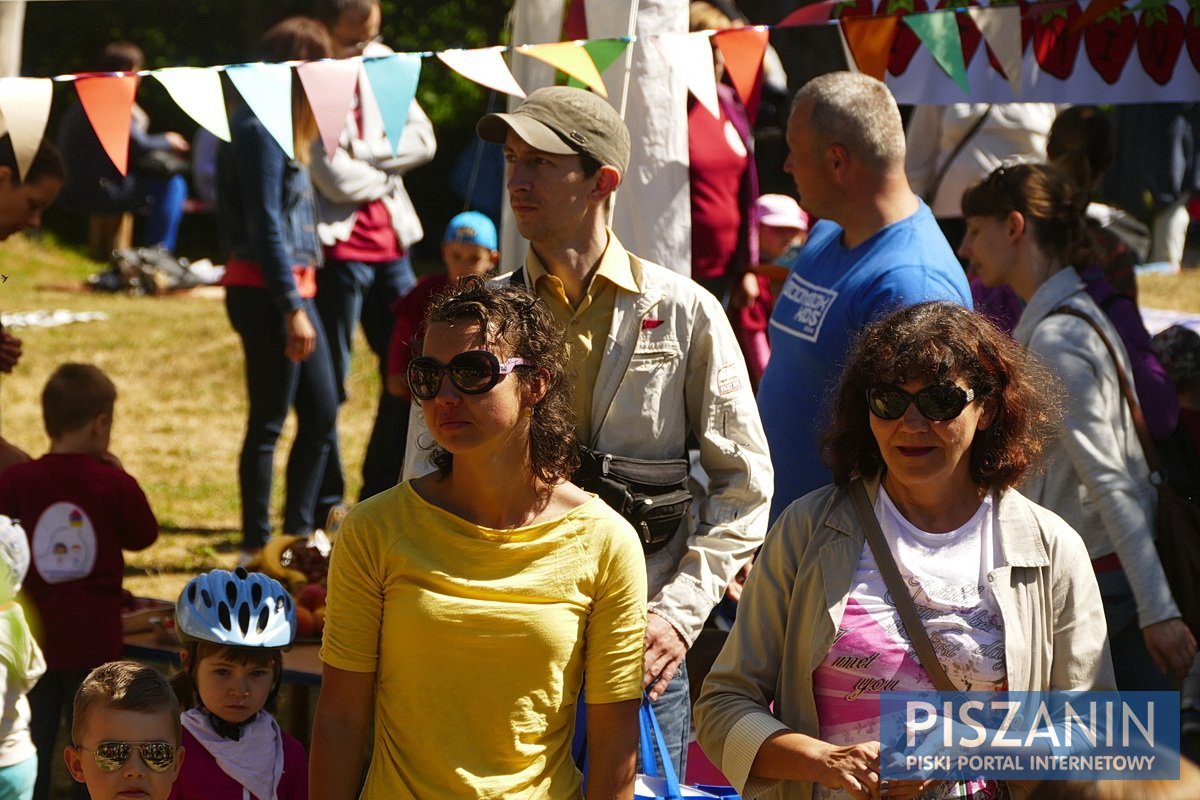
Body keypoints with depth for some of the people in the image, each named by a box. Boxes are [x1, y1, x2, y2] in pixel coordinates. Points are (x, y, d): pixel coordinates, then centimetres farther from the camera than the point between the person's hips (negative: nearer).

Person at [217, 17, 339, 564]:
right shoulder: (260, 130, -16)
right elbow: (265, 226, -19)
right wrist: (291, 309, -20)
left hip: (293, 288, 10)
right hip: (266, 293, -10)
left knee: (322, 412, 12)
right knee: (268, 423, -2)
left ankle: (297, 533, 20)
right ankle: (257, 548, 6)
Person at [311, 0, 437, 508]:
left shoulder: (380, 63, 10)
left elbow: (422, 139, 2)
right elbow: (336, 177, -18)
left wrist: (362, 153, -9)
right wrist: (387, 170, -1)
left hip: (389, 243, 7)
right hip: (338, 248, -7)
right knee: (328, 386, -1)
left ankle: (380, 497, 22)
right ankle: (326, 509, 8)